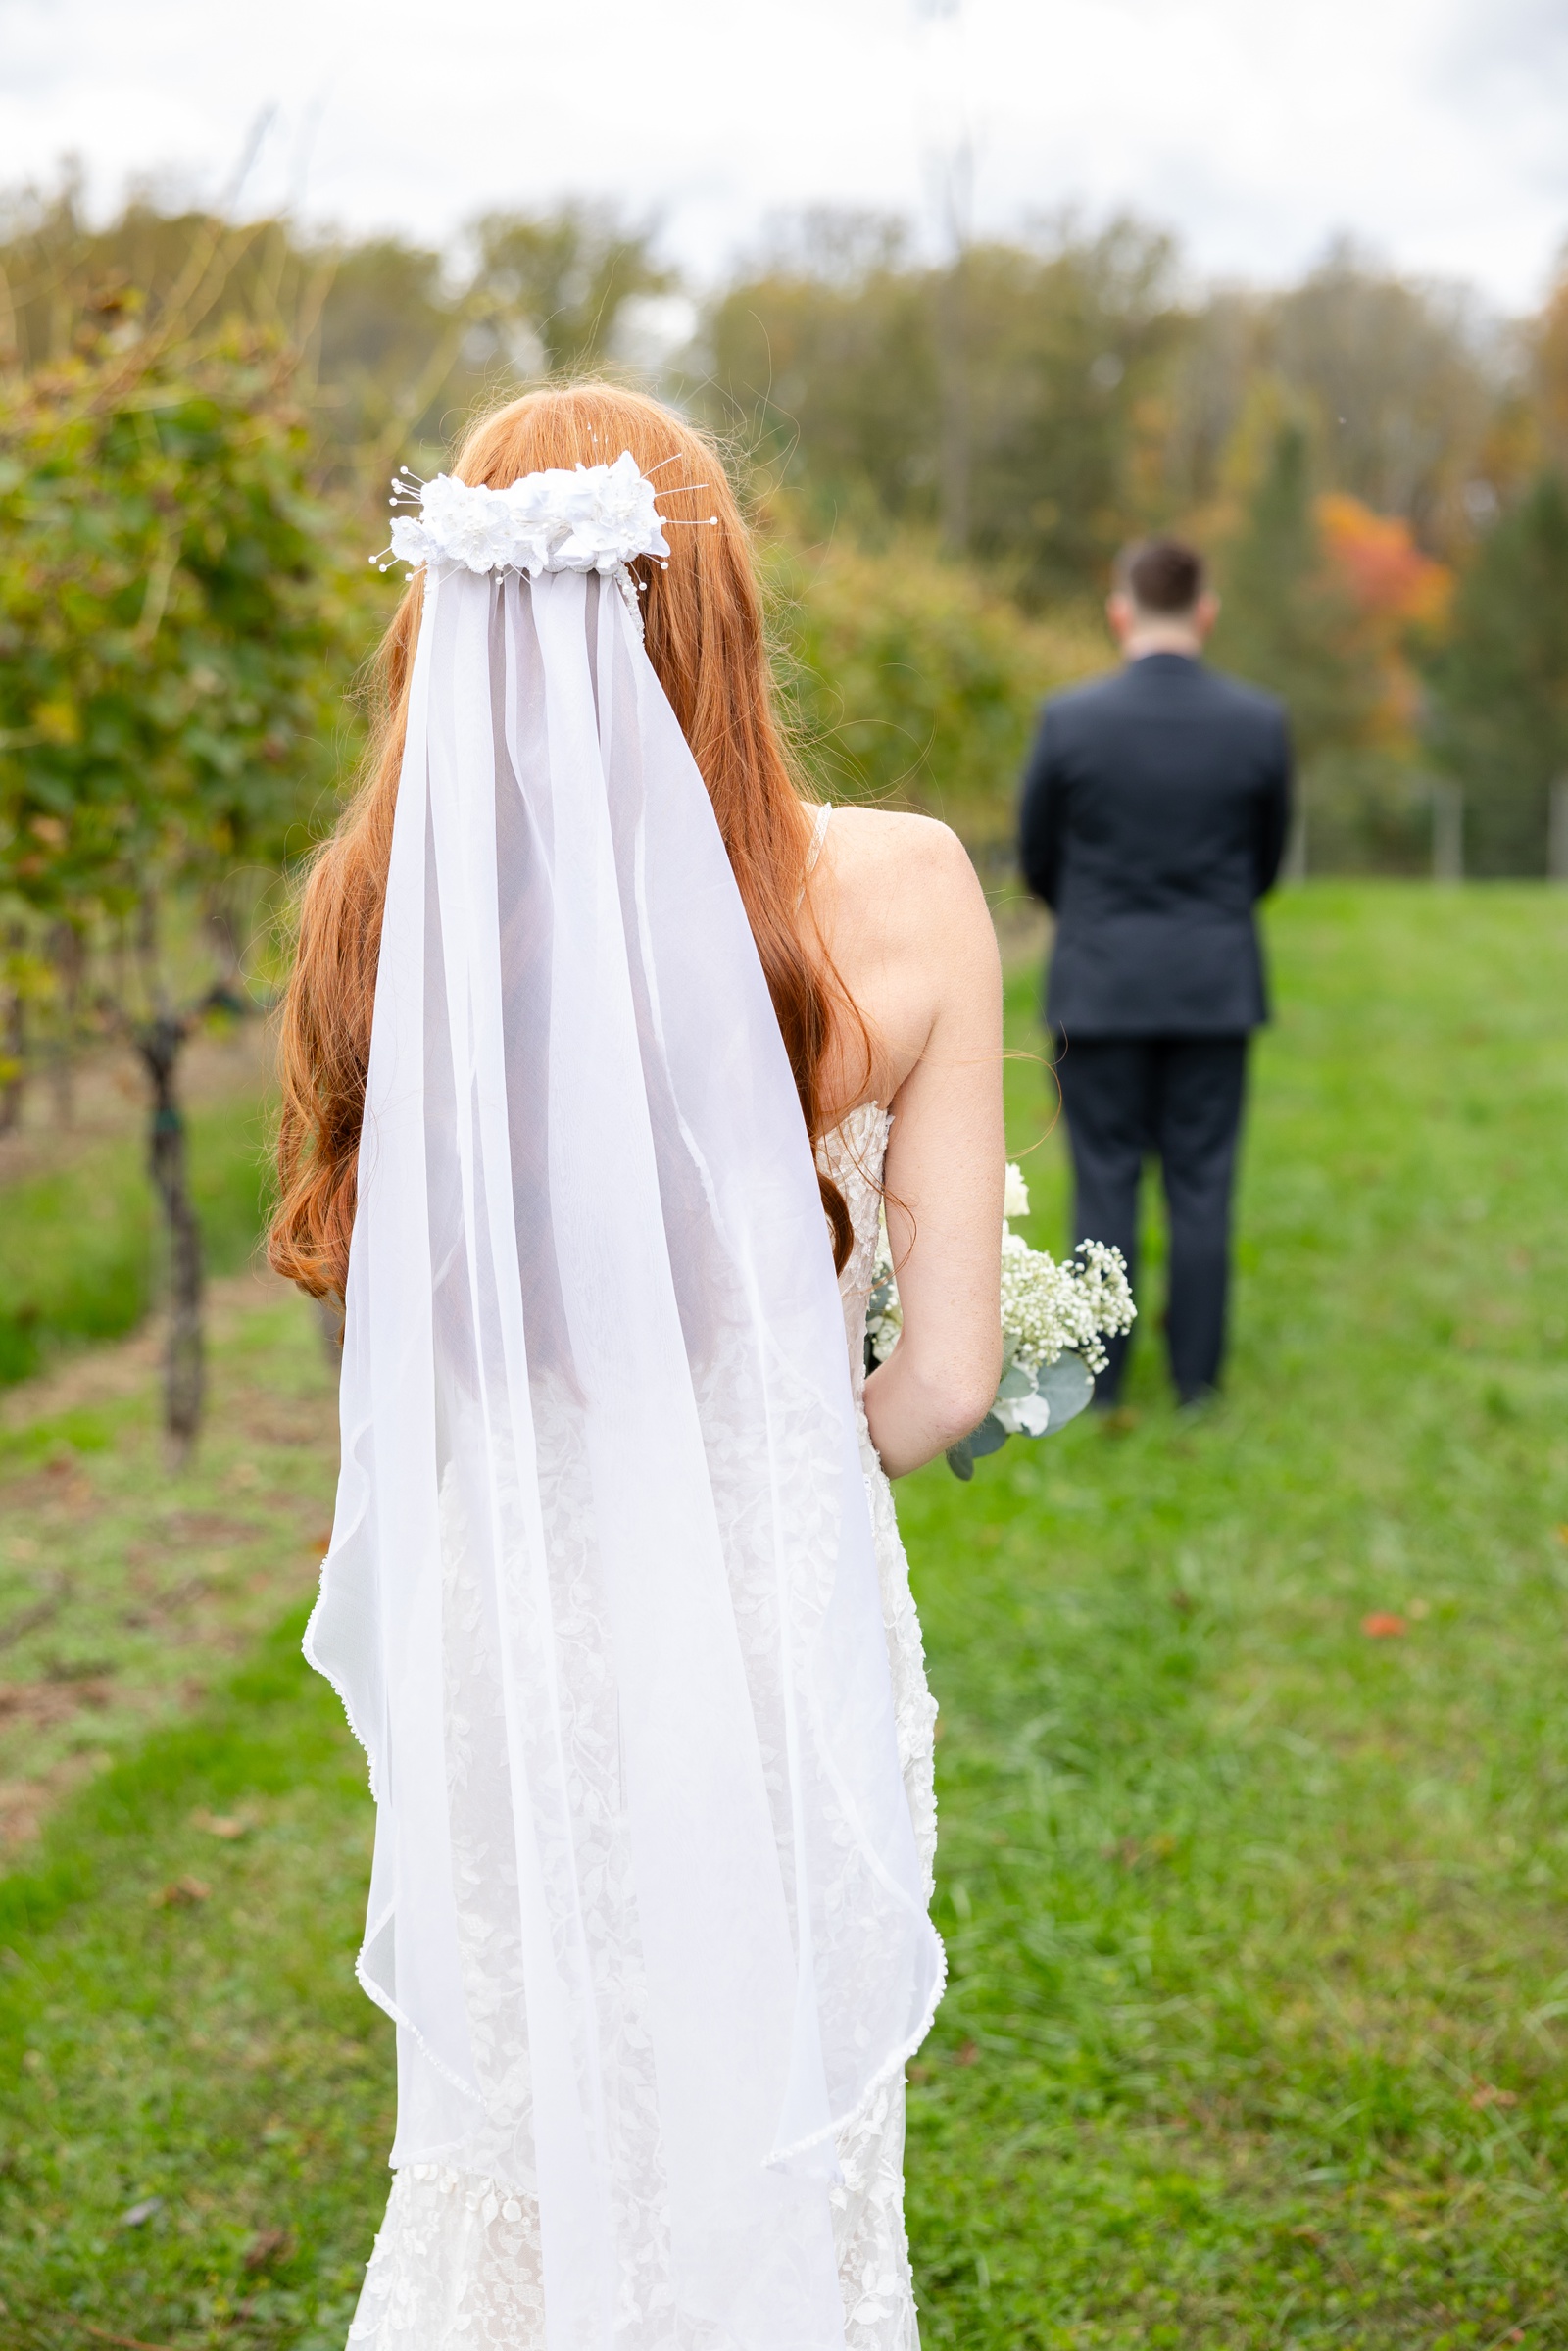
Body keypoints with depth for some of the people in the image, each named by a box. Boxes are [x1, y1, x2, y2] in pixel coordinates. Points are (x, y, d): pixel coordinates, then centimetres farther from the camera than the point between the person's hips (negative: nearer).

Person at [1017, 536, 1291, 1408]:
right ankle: (1197, 1374, 13)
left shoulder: (1069, 720, -10)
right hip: (1217, 986, 1)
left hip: (1100, 985, -1)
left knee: (1107, 1182, 6)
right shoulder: (1260, 722, -5)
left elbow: (1039, 859, 3)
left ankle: (1099, 1376, 11)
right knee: (1202, 1184, 8)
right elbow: (1267, 859, 8)